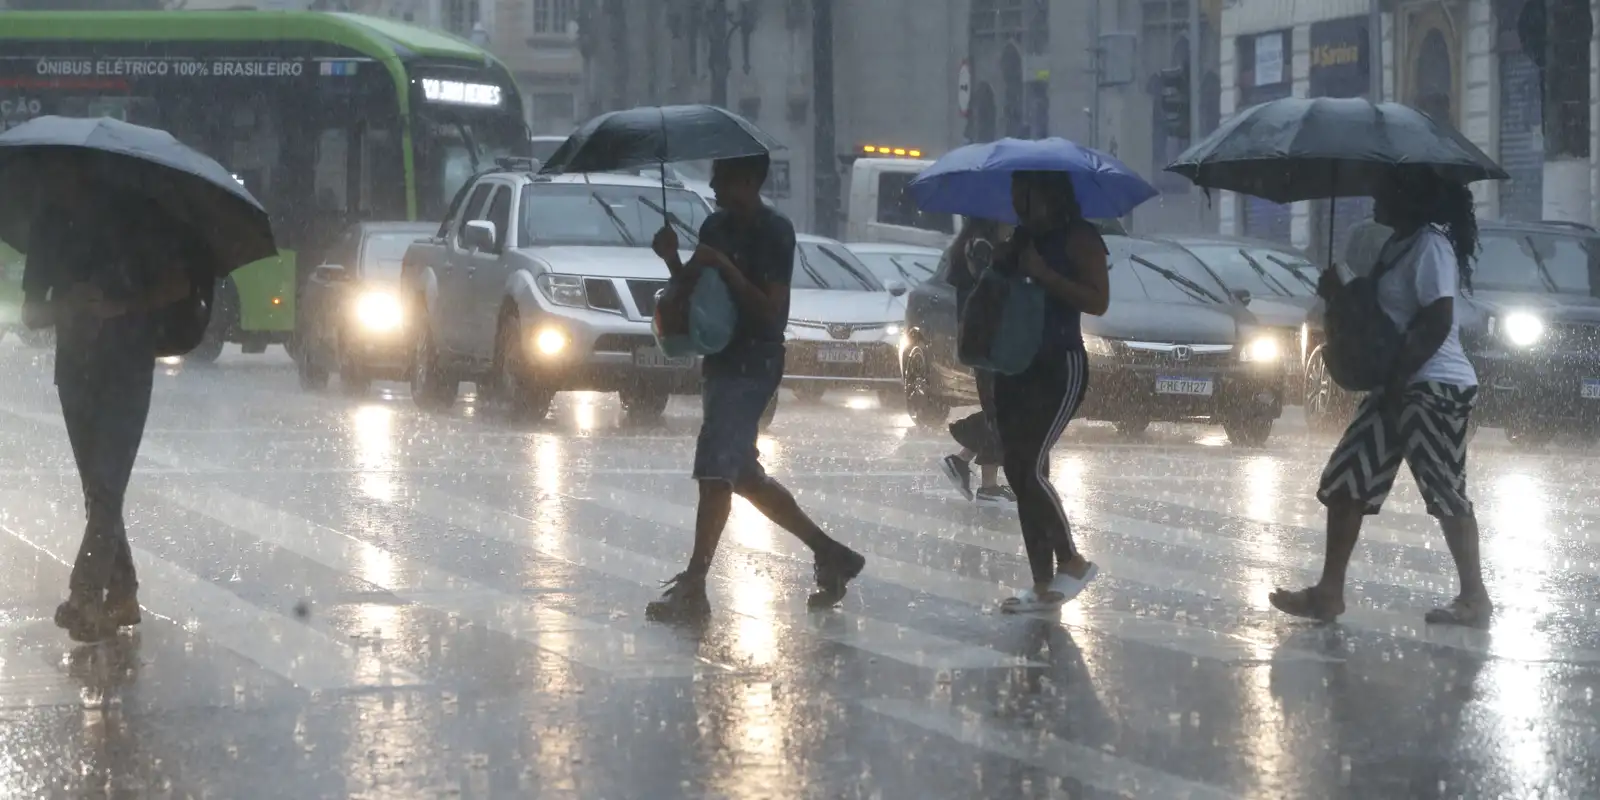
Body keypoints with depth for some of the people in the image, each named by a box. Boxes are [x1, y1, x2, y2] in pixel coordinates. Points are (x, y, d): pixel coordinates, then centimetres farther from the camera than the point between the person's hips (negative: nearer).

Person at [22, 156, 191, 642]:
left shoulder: (130, 218, -3)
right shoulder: (49, 225, 7)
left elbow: (178, 284, -2)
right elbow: (30, 313, 7)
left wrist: (121, 305, -17)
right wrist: (67, 307, -15)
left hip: (127, 369, -5)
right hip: (76, 370, 5)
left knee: (106, 486, -16)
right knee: (99, 489, 7)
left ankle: (85, 596, -23)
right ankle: (121, 595, 14)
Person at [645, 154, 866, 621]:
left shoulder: (774, 233, -12)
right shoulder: (715, 227, 12)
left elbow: (771, 310, -17)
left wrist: (724, 267, -24)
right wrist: (672, 260, -3)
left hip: (752, 366, -9)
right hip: (722, 362, 9)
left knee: (714, 472, -13)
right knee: (743, 476, 13)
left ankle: (693, 587, -11)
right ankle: (829, 554, 24)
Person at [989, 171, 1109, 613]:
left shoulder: (1078, 237, -7)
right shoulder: (1022, 239, 14)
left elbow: (1098, 301, -16)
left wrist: (1043, 274, -21)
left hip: (1060, 366, -8)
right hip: (1015, 366, 8)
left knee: (1032, 469, -16)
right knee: (1019, 475, 4)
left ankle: (1072, 561, 0)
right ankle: (1043, 585, 8)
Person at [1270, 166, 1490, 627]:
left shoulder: (1430, 245, -14)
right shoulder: (1399, 245, 16)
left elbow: (1438, 322, -22)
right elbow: (1382, 313, 24)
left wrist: (1397, 380, -20)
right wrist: (1339, 294, 7)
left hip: (1435, 389, -10)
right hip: (1401, 387, 10)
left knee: (1446, 494, -4)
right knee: (1345, 483, 7)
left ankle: (1475, 598, 4)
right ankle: (1329, 593, 8)